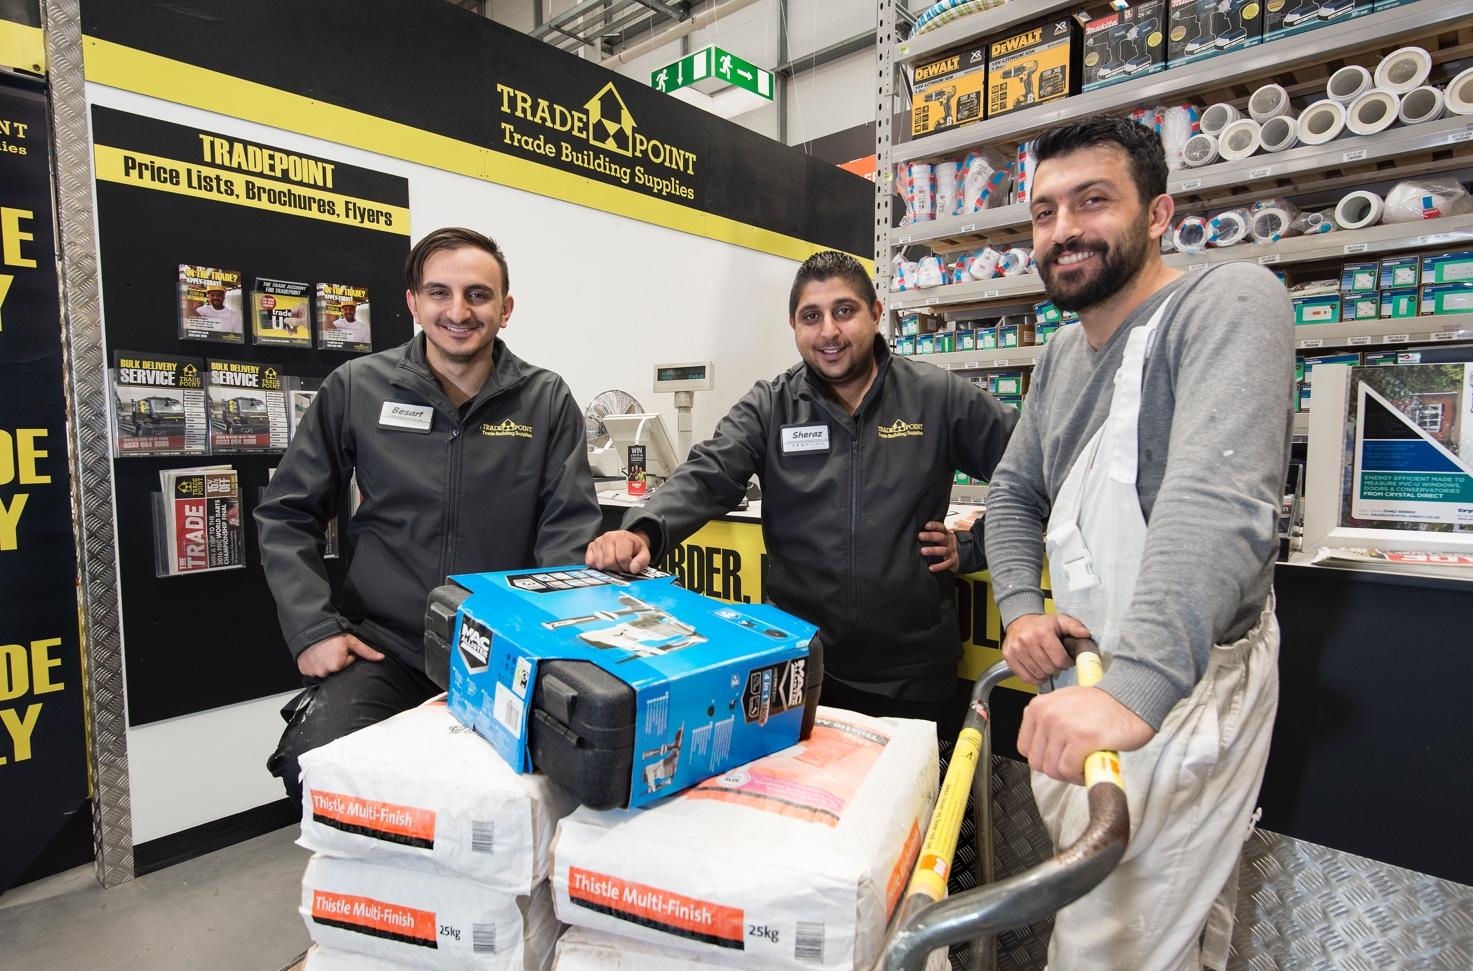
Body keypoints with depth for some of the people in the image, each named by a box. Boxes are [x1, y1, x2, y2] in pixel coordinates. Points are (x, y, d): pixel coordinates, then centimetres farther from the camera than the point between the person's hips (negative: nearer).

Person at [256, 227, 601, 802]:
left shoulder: (547, 401, 1)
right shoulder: (357, 388, 2)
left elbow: (569, 527, -2)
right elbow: (287, 514, 7)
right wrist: (312, 629, -3)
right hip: (382, 643, 1)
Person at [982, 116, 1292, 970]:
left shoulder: (1232, 304, -17)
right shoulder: (1062, 355, 9)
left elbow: (1219, 499, -33)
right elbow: (1016, 492, 14)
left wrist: (1137, 683, -44)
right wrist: (1022, 607, -3)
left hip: (1182, 684, -7)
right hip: (1083, 684, 7)